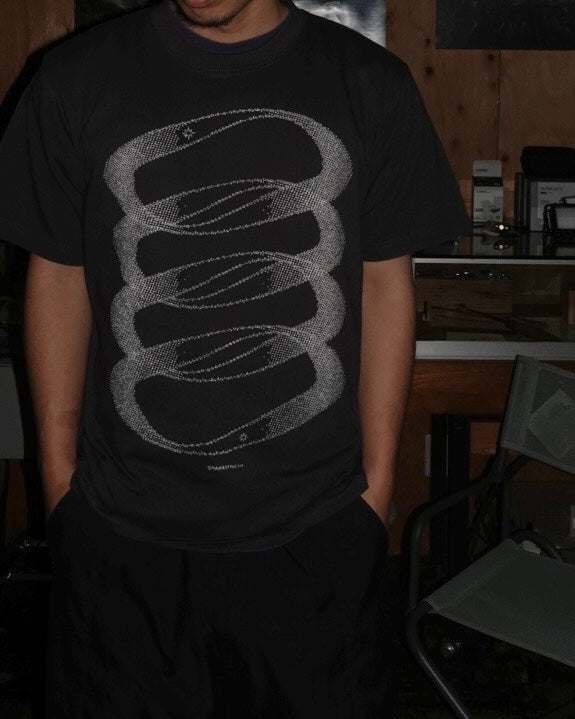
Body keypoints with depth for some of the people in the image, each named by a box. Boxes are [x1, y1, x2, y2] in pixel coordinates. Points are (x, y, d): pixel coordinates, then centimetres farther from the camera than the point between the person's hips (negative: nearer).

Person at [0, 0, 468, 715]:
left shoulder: (370, 84, -4)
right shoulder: (77, 79, -5)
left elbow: (385, 283, 2)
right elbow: (58, 279, 2)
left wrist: (378, 482, 4)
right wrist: (60, 480, 4)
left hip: (319, 528, 1)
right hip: (123, 533, 0)